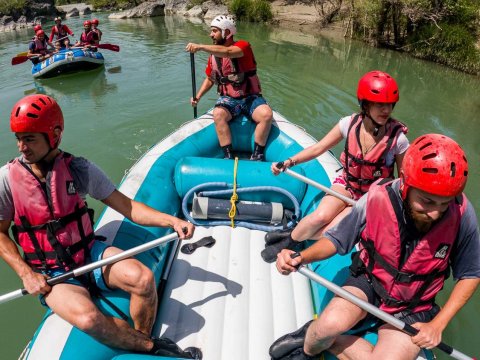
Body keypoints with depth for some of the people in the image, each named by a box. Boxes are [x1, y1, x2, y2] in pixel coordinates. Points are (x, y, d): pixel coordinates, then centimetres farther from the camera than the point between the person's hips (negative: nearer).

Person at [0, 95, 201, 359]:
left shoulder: (78, 168, -6)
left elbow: (126, 206, -7)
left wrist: (171, 220, -19)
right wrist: (26, 273, -10)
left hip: (89, 253, 2)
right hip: (50, 273, -1)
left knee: (143, 279, -25)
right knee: (89, 319, -30)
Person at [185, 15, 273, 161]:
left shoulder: (243, 46, -10)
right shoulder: (213, 55, 6)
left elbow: (227, 52, -34)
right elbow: (210, 79, 18)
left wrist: (200, 47, -40)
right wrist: (198, 97, 4)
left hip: (250, 97, -2)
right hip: (228, 99, 3)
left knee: (266, 115, -30)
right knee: (218, 114, -31)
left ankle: (257, 156, -16)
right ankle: (228, 156, -26)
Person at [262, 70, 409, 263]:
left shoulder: (398, 138, -18)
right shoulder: (350, 124, -14)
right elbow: (318, 148, -6)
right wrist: (289, 162, -18)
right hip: (346, 183, 1)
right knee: (320, 217, -27)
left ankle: (292, 235, 1)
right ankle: (289, 240, 1)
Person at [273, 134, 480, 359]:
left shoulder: (462, 214, -21)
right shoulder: (376, 200, -23)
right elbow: (336, 240, -8)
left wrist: (437, 325, -10)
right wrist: (302, 257, -27)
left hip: (411, 309, 1)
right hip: (369, 283, -1)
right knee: (331, 323, -31)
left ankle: (320, 339, 2)